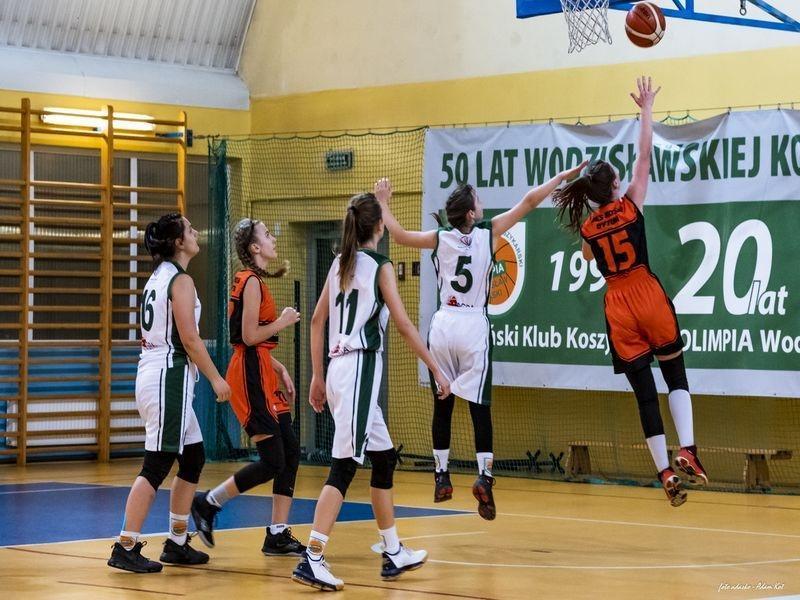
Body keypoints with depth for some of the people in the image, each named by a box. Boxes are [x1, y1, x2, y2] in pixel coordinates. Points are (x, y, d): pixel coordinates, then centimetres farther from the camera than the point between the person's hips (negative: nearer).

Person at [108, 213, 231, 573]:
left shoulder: (158, 277, 16)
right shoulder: (180, 280, -12)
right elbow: (189, 338, -17)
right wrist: (216, 378, -9)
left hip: (152, 375, 10)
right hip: (169, 377, -10)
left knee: (193, 459, 15)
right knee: (157, 466, -9)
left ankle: (177, 544, 19)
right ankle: (125, 548, -9)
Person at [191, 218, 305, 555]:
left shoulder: (253, 280, 18)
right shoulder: (251, 281, -12)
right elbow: (250, 336, -19)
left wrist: (280, 369, 15)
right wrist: (282, 322, -6)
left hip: (263, 375, 10)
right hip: (250, 375, -10)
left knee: (290, 453, 6)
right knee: (272, 461, -9)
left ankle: (278, 535, 9)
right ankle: (208, 504, 2)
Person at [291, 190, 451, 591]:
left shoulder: (340, 263, 13)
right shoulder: (380, 266, -6)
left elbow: (317, 320, 14)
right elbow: (404, 325, -9)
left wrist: (317, 377, 18)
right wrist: (436, 369, -3)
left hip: (339, 367, 8)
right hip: (361, 367, -8)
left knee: (384, 459, 17)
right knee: (344, 466, -11)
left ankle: (394, 554, 23)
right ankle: (312, 559, -17)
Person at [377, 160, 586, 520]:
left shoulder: (440, 238, 2)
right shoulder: (489, 232, -3)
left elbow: (400, 235, 13)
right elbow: (529, 201, 1)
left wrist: (383, 204, 26)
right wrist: (561, 178, 9)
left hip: (442, 325, 2)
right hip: (473, 327, -2)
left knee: (442, 403, 11)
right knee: (479, 405, -4)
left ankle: (441, 476, 15)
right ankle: (484, 475, -19)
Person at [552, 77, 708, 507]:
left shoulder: (587, 227, 5)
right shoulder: (630, 205, -4)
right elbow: (645, 154, 1)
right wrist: (646, 109, 8)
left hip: (617, 306, 2)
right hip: (649, 296, -2)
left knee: (644, 393, 4)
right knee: (676, 377, 10)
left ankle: (666, 472, -1)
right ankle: (687, 450, -11)